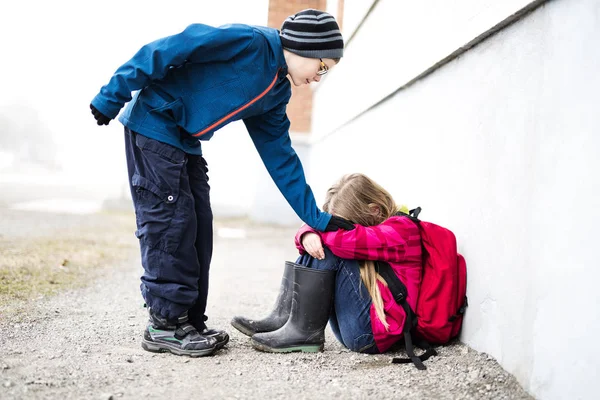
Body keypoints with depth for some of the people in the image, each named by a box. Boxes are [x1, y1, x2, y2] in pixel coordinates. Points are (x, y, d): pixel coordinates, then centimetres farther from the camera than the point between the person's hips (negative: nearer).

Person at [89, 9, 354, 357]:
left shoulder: (276, 93, 8)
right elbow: (167, 50, -20)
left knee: (197, 227, 6)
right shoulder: (250, 42, -18)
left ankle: (190, 321, 14)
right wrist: (113, 98, -19)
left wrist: (317, 217, 7)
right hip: (154, 124, -9)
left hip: (186, 143, 9)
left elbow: (280, 156, 11)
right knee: (170, 222, -9)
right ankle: (166, 325, -1)